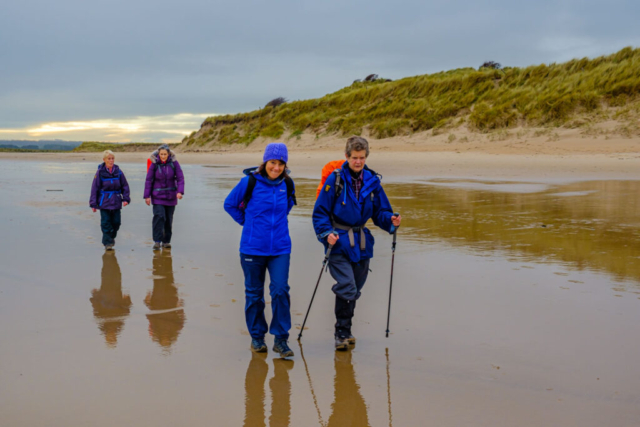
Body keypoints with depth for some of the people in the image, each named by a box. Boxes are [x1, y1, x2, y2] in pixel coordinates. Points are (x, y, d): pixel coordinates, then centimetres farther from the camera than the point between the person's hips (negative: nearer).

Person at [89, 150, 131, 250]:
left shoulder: (118, 172, 3)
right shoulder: (100, 172, -3)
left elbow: (125, 186, 10)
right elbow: (95, 188, -1)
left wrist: (126, 198, 0)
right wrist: (93, 203, -3)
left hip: (116, 202, 2)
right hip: (104, 202, -2)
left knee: (116, 222, 7)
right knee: (105, 223, -2)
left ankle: (112, 237, 33)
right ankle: (107, 242, 6)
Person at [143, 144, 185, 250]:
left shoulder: (174, 163, -6)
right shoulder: (154, 164, -6)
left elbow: (180, 178, -6)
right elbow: (149, 180, -2)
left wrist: (180, 191, -20)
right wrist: (147, 196, -5)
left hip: (171, 196, 2)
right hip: (158, 196, -2)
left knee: (169, 219, 7)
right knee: (159, 216, -16)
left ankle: (166, 241, 20)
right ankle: (157, 241, -12)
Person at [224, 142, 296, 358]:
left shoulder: (287, 184, 2)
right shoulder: (250, 181, -8)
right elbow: (229, 204, 5)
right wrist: (247, 222, 3)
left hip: (280, 248, 2)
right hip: (253, 248, -2)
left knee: (280, 290, -8)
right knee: (254, 293, 8)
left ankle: (280, 339, 4)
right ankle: (257, 336, 25)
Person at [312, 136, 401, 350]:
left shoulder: (372, 181, 5)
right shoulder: (336, 180, -7)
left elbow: (380, 211, 10)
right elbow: (320, 212, -5)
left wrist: (391, 220, -11)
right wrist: (327, 233, -20)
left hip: (362, 243, 5)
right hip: (339, 243, -5)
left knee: (354, 290, 13)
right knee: (346, 288, -15)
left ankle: (345, 331, 29)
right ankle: (342, 333, -1)